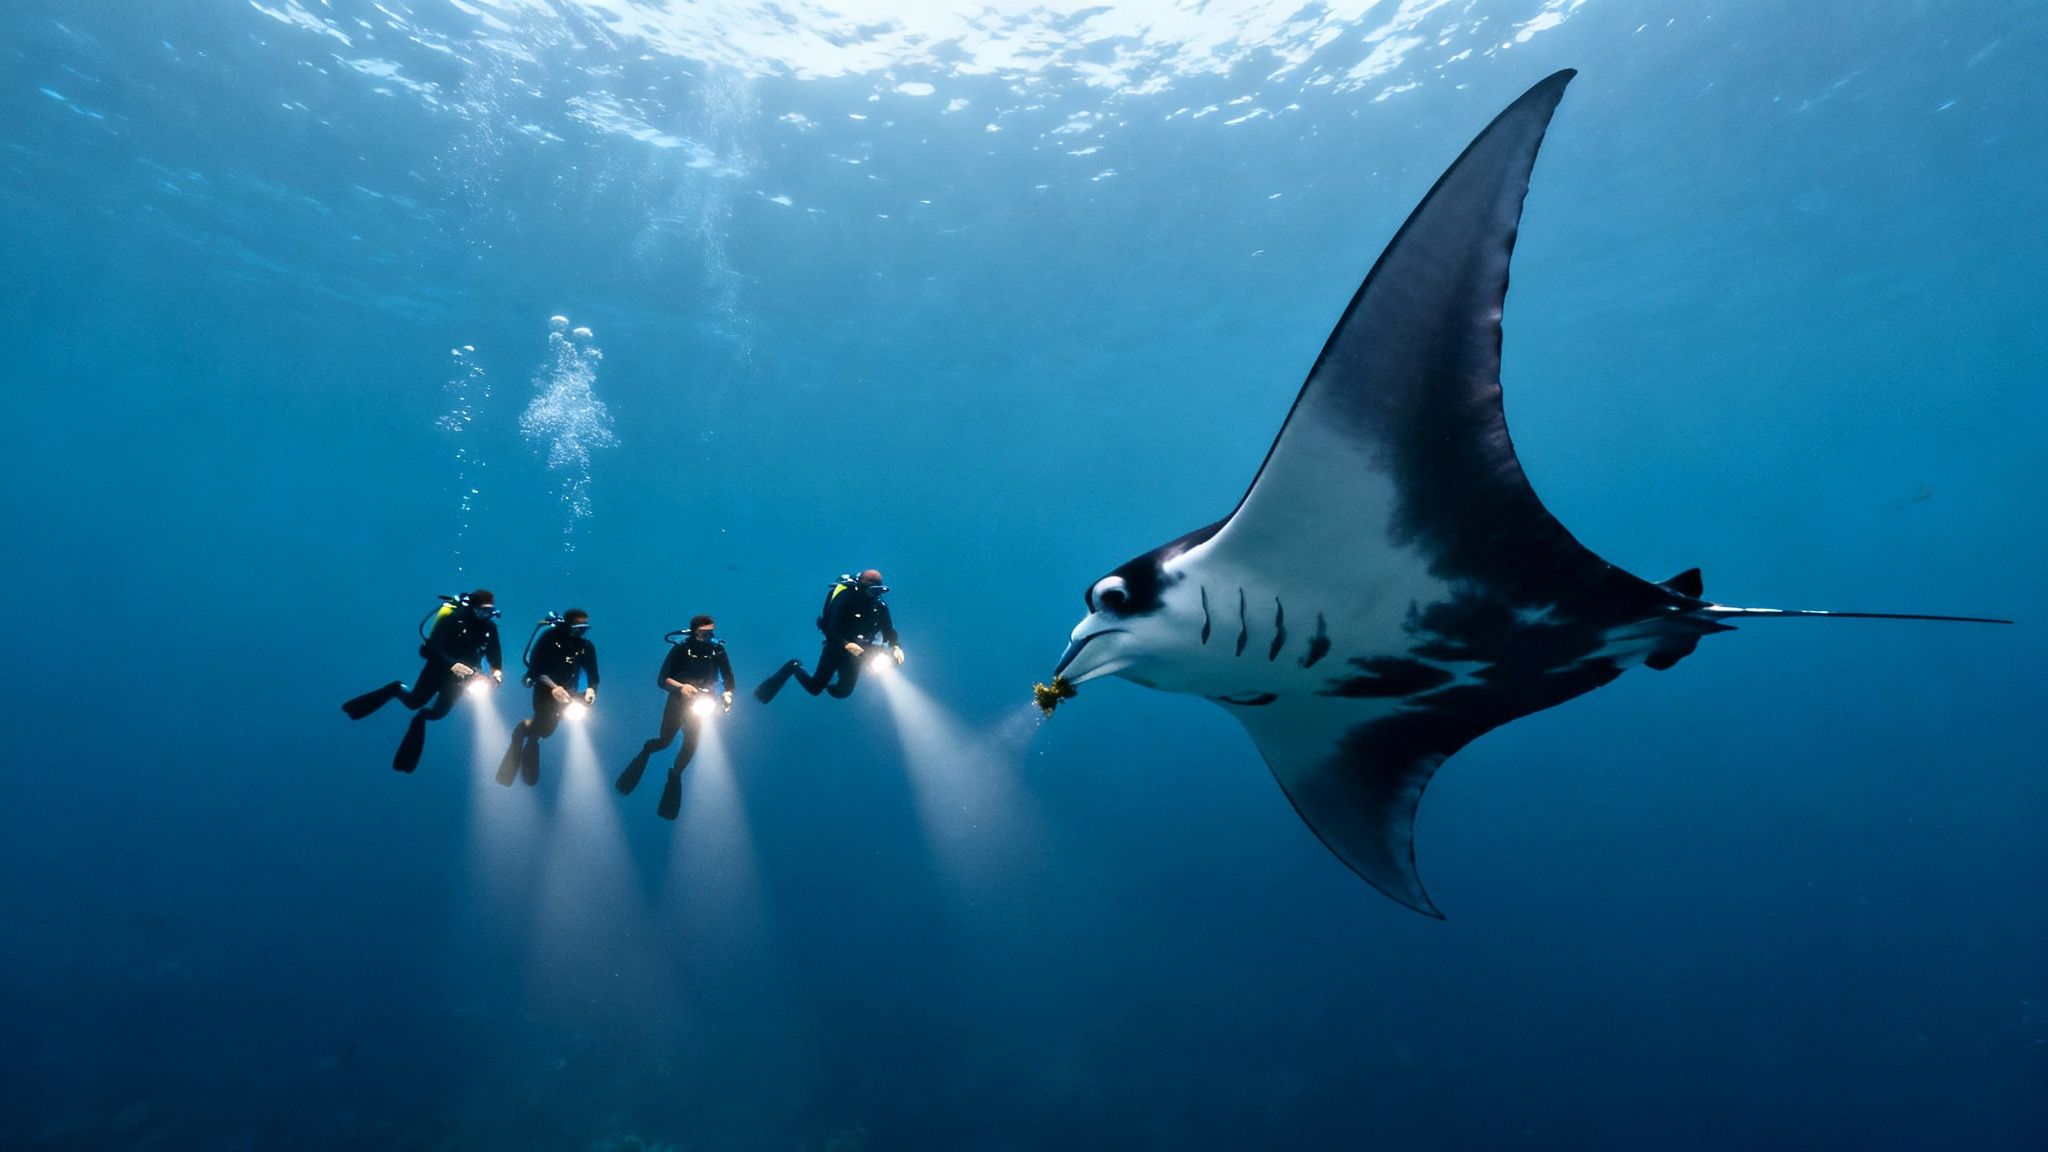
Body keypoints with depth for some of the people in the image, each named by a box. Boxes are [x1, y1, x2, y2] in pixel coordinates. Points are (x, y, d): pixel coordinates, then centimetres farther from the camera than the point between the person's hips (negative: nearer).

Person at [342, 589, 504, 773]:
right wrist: (452, 665, -44)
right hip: (439, 667, -3)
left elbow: (494, 655, -6)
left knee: (439, 712, 10)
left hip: (459, 675, 3)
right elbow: (433, 647, -30)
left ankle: (421, 717, 45)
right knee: (414, 702, 0)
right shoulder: (455, 618, -27)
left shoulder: (490, 627, -14)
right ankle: (396, 689, 33)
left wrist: (497, 671, -27)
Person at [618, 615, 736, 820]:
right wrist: (680, 687, -34)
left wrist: (727, 694, -26)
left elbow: (728, 679, -6)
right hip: (678, 701, -2)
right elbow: (662, 679, -17)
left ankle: (675, 775, 27)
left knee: (690, 746, 0)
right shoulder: (681, 649, -17)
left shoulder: (718, 651, -10)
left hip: (701, 704, 2)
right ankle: (645, 751, 36)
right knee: (664, 742, 0)